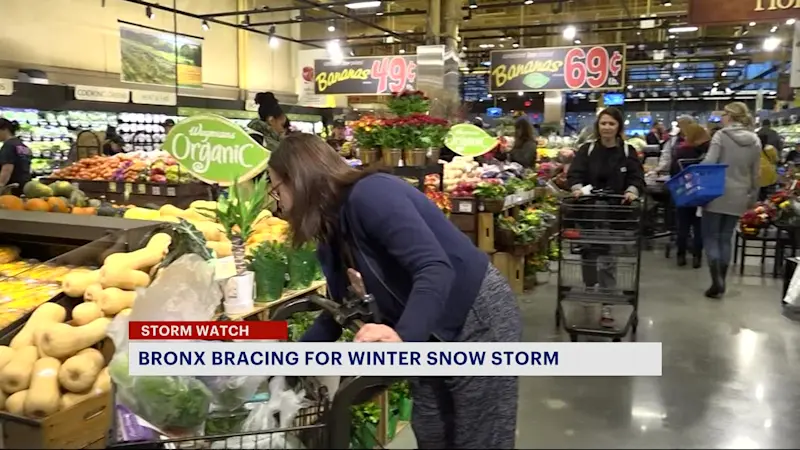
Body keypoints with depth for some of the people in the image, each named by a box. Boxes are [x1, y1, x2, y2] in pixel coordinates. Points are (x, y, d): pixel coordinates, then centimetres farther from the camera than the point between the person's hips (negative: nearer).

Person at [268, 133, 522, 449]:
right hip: (432, 334, 9)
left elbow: (436, 270, -35)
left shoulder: (369, 196, -25)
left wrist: (403, 336, -48)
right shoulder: (331, 236, 2)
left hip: (481, 319, -9)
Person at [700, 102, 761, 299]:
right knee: (725, 238, 12)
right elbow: (755, 174, 12)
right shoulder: (755, 141, 8)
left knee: (711, 237, 2)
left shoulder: (721, 135, -7)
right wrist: (753, 197, 20)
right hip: (738, 197, 5)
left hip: (717, 194, -5)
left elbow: (708, 163, -17)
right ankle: (721, 282, 14)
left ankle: (717, 281, -9)